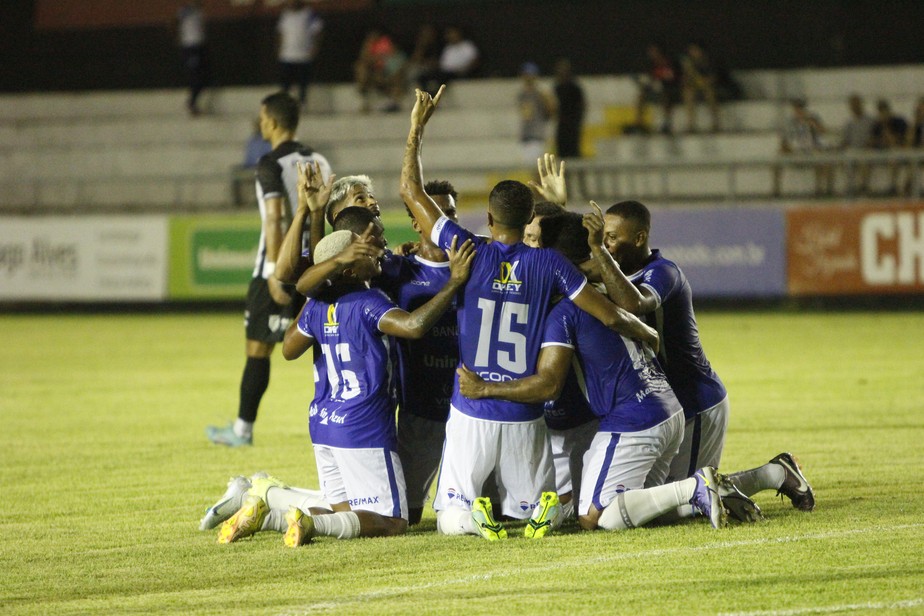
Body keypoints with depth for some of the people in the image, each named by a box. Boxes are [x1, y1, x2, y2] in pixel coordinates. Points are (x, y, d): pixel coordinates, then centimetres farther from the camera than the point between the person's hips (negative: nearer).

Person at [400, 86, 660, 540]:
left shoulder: (471, 252, -6)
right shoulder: (548, 264, -3)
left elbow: (411, 191, 1)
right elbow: (609, 315, 0)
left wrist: (416, 128, 11)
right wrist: (647, 333, 21)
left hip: (471, 414, -1)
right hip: (525, 418, 1)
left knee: (451, 520, 10)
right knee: (544, 516, 17)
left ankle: (475, 514, -24)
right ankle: (540, 505, -17)